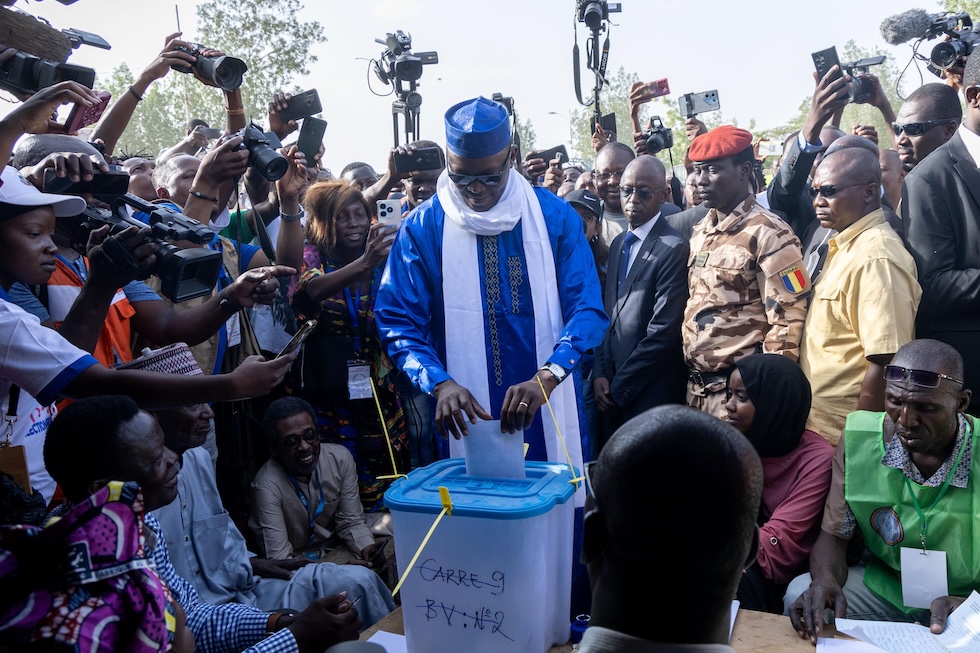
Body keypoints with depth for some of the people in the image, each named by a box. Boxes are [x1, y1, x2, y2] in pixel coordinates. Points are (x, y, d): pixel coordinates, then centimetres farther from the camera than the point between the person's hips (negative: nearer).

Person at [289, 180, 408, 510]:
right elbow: (312, 289, -24)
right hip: (328, 394, -2)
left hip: (378, 395, 2)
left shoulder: (383, 261, 5)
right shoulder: (312, 256, -1)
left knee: (385, 485, 4)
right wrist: (363, 264, -40)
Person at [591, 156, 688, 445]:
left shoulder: (673, 248, -13)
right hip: (613, 390, 7)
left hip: (650, 392, -6)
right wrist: (600, 374, 2)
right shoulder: (619, 243, 12)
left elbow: (663, 332, -17)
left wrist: (619, 388, -11)